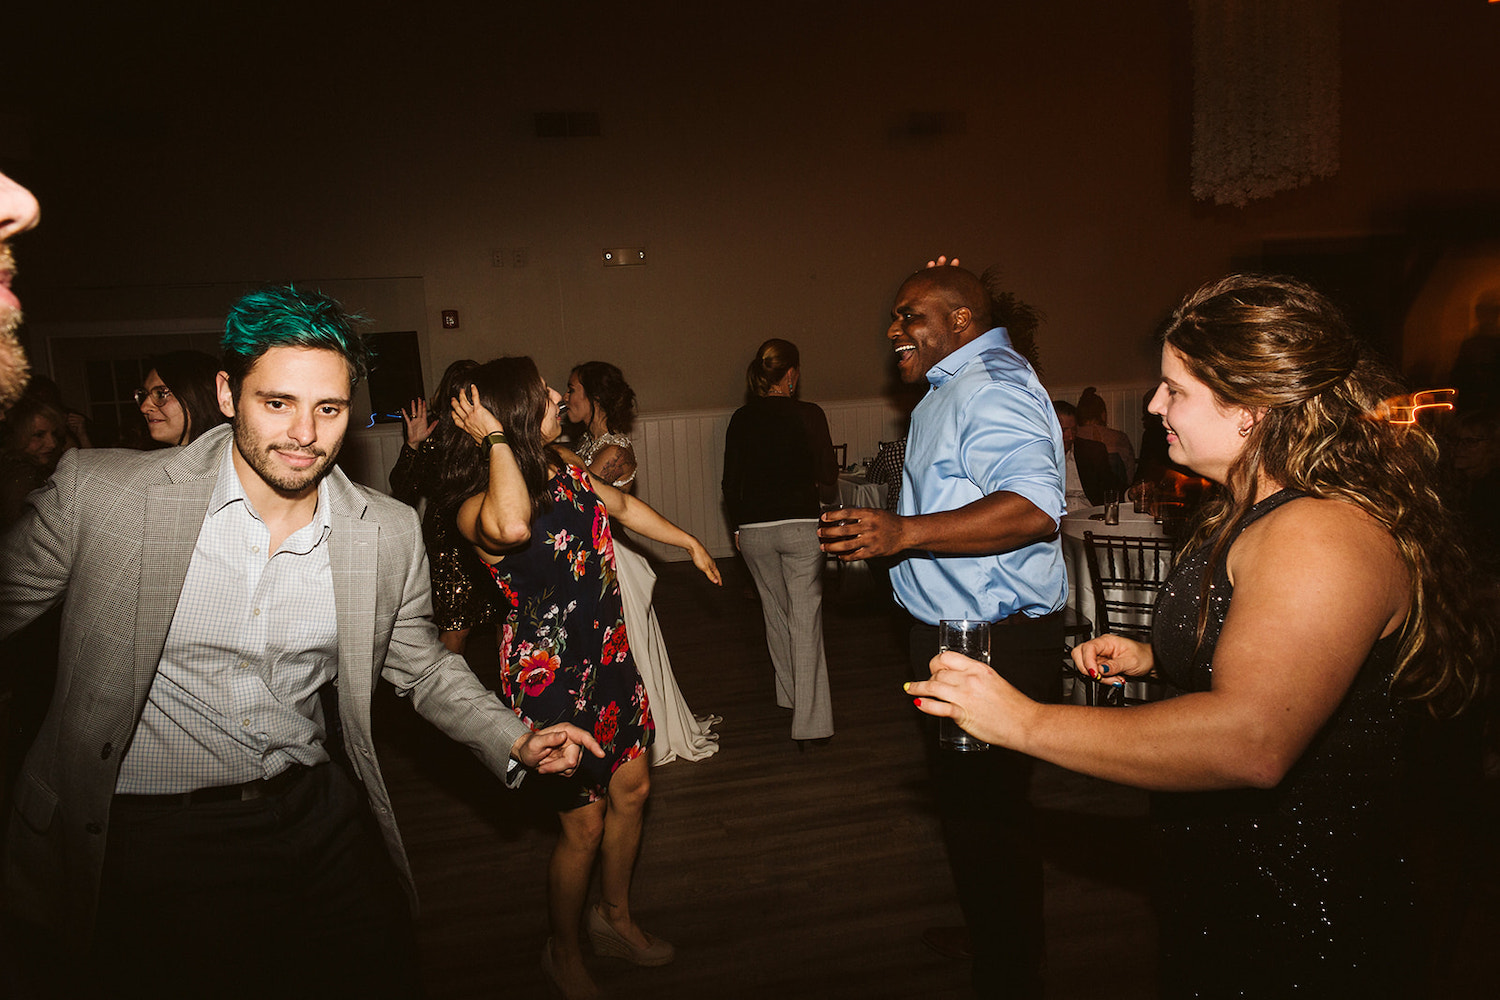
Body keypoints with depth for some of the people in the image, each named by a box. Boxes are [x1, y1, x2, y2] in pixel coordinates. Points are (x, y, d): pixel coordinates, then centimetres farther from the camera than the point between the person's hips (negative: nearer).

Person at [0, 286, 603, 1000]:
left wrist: (517, 743, -2)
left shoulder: (389, 533, -3)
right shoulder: (97, 492, -11)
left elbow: (423, 669, 8)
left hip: (317, 815, 3)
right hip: (143, 840, -2)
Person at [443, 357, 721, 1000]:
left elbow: (621, 505, 20)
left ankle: (615, 919, 43)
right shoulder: (477, 508, -23)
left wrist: (689, 542, 29)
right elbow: (513, 525, -49)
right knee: (585, 824, 5)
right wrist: (497, 439, -34)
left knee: (632, 789, 18)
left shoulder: (562, 463, 1)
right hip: (550, 675, -8)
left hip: (607, 655, 8)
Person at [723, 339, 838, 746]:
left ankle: (789, 693, 36)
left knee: (774, 610, 20)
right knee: (805, 618, 0)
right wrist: (821, 494, 14)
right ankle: (809, 722, -1)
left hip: (754, 529, 4)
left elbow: (731, 482, 8)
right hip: (800, 525, -4)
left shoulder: (740, 419, 3)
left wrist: (737, 527, 20)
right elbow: (828, 480, -8)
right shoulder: (808, 415, -8)